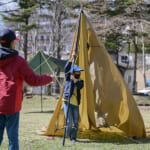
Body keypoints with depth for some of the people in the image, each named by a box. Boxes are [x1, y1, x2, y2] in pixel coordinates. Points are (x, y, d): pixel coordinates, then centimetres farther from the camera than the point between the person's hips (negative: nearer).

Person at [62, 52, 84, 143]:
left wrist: (74, 80, -23)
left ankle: (73, 137, 10)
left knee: (75, 121, 1)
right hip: (67, 101, -3)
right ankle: (69, 134, 14)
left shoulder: (80, 80, 13)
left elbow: (80, 86, -9)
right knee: (69, 121, -8)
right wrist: (72, 58, -17)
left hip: (75, 103, 3)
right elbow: (67, 68, -11)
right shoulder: (68, 77, 5)